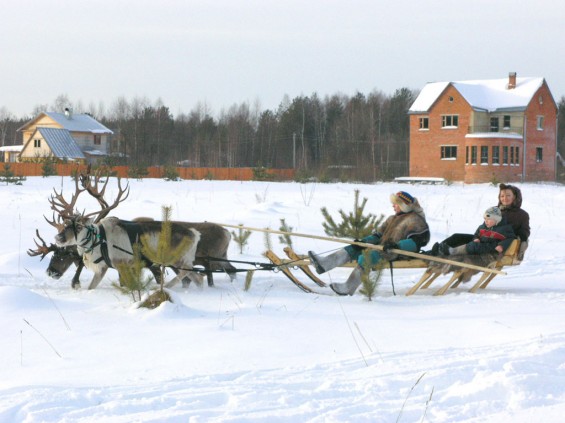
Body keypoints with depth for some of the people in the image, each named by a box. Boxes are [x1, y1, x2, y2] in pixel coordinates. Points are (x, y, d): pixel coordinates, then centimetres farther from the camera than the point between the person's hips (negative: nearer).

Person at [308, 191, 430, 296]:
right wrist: (364, 241, 0)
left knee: (366, 258, -30)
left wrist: (396, 245, -32)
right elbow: (378, 234, 19)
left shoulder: (415, 220, -4)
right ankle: (324, 263, -20)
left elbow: (415, 242, -18)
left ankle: (348, 288, -31)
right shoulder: (393, 218, 25)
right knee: (353, 249, -6)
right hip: (382, 248, 9)